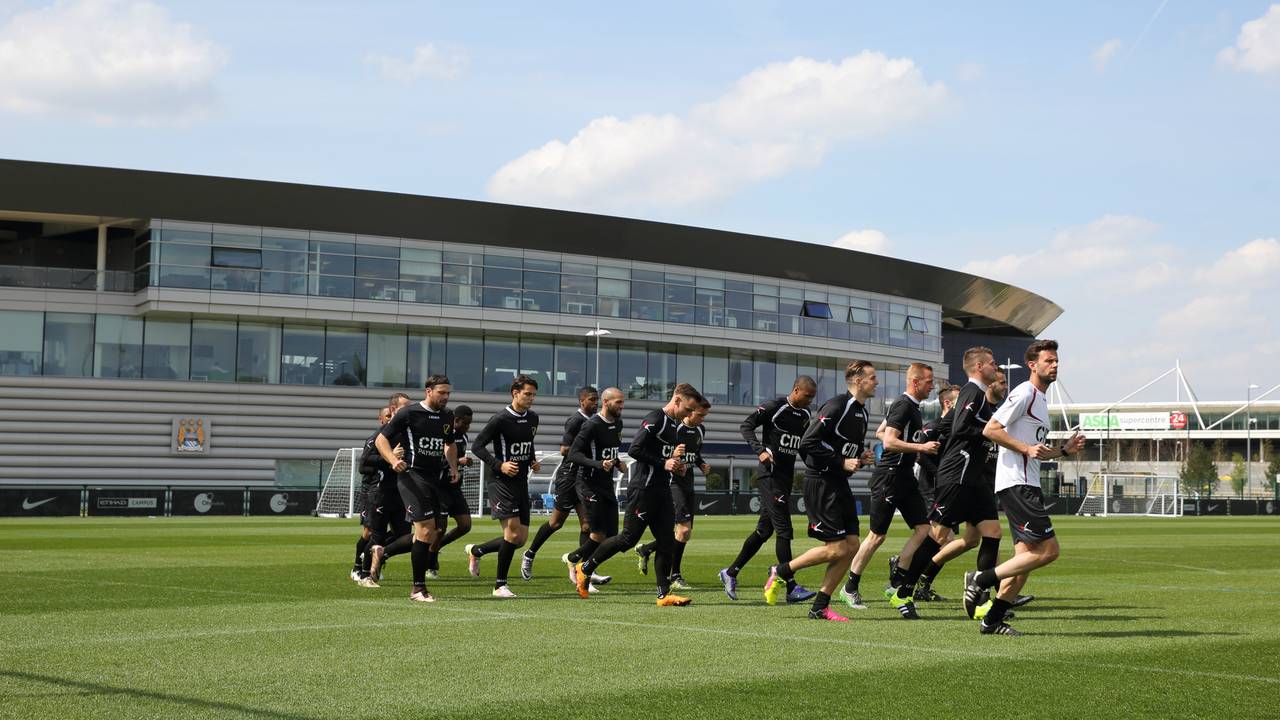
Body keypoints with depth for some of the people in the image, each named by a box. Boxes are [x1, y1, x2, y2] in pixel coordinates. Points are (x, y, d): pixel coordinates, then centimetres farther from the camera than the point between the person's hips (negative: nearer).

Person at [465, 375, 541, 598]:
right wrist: (499, 465, -20)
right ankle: (500, 585, -3)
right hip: (502, 482, -8)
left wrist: (533, 461, 9)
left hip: (521, 483, 8)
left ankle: (475, 551, 29)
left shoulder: (533, 418, 12)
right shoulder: (501, 419, -11)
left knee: (520, 539, 6)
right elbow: (477, 446, -10)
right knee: (513, 531, -15)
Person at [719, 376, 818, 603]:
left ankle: (730, 573, 22)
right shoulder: (775, 407, -9)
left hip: (786, 477, 8)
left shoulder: (805, 415, 14)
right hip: (769, 475, -8)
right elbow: (746, 426, -13)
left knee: (764, 529, 11)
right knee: (784, 530, -11)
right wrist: (760, 451, -25)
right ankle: (791, 588, -10)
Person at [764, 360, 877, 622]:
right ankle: (781, 572, 7)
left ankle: (820, 607, 8)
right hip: (820, 482, -9)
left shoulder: (861, 413, 15)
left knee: (852, 545, 2)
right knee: (837, 548, -11)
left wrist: (862, 459, 6)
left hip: (840, 483, 9)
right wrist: (841, 462, -18)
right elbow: (807, 444, -19)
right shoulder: (836, 406, -14)